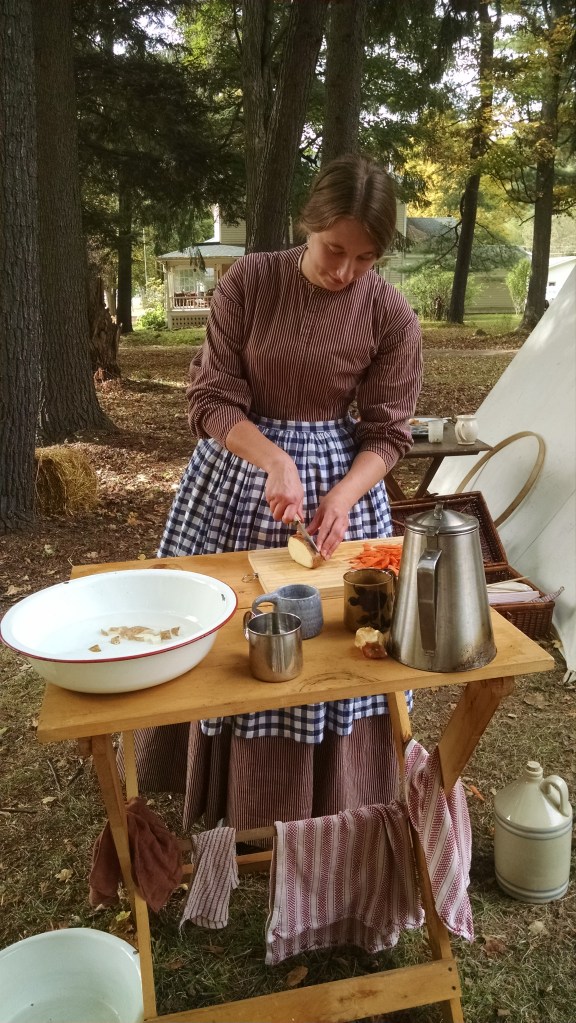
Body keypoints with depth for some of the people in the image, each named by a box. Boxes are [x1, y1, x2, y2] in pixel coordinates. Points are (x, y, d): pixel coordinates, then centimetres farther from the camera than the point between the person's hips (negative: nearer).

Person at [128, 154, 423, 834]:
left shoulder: (391, 316, -9)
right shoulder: (248, 281, -10)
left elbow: (386, 432, -5)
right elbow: (211, 398, -9)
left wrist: (343, 496, -21)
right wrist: (274, 459, -23)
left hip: (340, 478, 0)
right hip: (236, 469, 1)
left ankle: (319, 803, 34)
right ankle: (220, 786, 38)